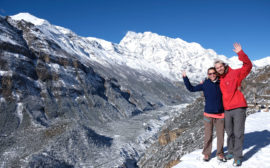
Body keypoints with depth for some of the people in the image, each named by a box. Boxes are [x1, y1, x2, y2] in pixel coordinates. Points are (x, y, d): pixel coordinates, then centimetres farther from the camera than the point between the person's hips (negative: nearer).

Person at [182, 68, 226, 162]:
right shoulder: (205, 84, -1)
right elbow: (191, 89, 2)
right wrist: (185, 78, -1)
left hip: (220, 114, 2)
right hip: (208, 114, -1)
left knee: (220, 135, 7)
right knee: (208, 136, 4)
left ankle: (220, 154, 23)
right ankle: (206, 154, 20)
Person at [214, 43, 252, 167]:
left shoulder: (235, 73, -4)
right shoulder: (219, 80, 11)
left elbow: (248, 66, -17)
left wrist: (240, 53, -27)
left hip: (239, 108, -5)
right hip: (227, 110, 5)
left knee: (238, 133, -1)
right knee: (229, 133, 13)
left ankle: (238, 157, 9)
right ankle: (231, 152, 30)